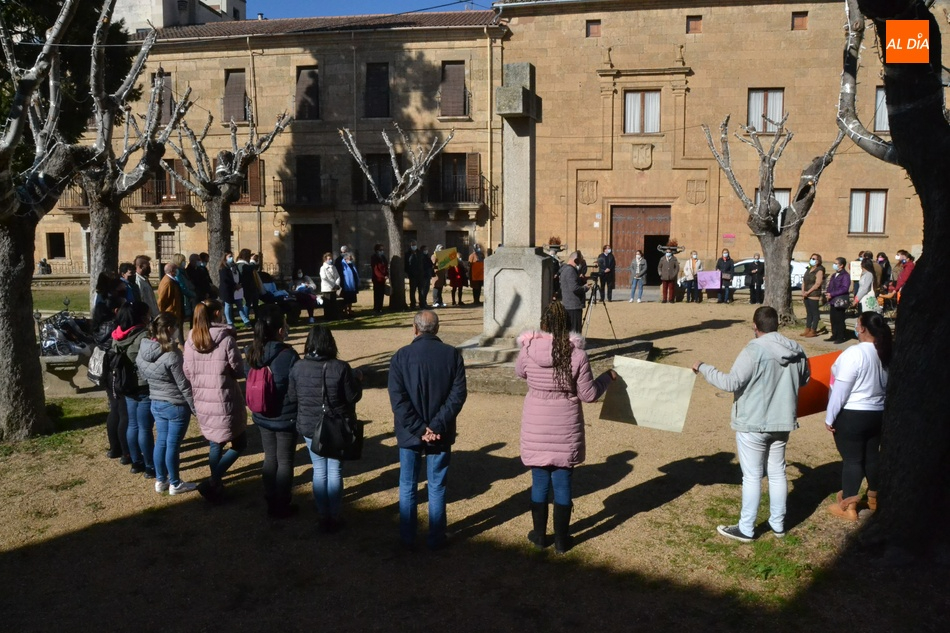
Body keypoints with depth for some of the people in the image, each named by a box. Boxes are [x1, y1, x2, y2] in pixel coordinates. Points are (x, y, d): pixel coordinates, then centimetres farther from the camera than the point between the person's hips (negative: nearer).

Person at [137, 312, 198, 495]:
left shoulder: (143, 350, -1)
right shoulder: (172, 355, -23)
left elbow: (142, 374, 10)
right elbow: (183, 385, -18)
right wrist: (195, 407, -10)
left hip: (156, 403, 7)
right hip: (176, 405, -7)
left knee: (161, 442, 17)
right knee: (173, 444, 4)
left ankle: (160, 480, 29)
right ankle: (175, 484, 17)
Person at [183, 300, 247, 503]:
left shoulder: (190, 340, 2)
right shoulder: (226, 339, -13)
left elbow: (187, 373, 5)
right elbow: (239, 370, -8)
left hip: (202, 402, 5)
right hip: (225, 402, -5)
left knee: (215, 445, 19)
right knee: (239, 444, 10)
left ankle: (217, 486, 27)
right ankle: (212, 482, -2)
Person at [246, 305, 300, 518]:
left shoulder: (251, 352, -6)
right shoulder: (288, 355, -24)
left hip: (262, 417, 5)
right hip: (285, 418, -5)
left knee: (270, 459, 19)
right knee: (285, 462, 10)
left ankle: (271, 503, 30)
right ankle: (282, 506, 21)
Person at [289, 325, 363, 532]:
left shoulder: (298, 367, -7)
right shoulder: (341, 367, -16)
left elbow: (292, 398, 2)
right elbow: (353, 397, -9)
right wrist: (357, 379, 8)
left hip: (310, 427, 2)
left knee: (319, 470, 14)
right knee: (335, 471, 8)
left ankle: (323, 516, 20)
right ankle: (334, 517, 15)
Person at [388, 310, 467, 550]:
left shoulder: (400, 357, -6)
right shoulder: (452, 354, -5)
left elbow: (397, 399, -12)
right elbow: (458, 394, -11)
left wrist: (418, 429, -11)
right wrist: (436, 426, -13)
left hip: (409, 434, 0)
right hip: (441, 435, 0)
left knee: (407, 487, 14)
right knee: (437, 488, 12)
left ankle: (407, 538, 23)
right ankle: (436, 538, 20)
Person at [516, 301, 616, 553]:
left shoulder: (528, 350, -10)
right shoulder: (577, 354, -15)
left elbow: (520, 373, 12)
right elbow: (588, 394, -7)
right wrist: (607, 377, 10)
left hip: (536, 428, 1)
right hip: (566, 428, -1)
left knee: (539, 481, 15)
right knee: (562, 483, 11)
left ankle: (539, 535, 29)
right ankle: (561, 540, 23)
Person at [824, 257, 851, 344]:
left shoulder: (845, 276, -10)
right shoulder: (834, 275, 17)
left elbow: (844, 288, -19)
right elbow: (830, 286, 21)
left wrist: (832, 294, -20)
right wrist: (827, 293, 1)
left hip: (840, 301, -8)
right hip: (832, 301, 8)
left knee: (839, 320, -3)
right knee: (833, 319, 11)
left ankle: (841, 337, 4)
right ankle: (834, 336, 19)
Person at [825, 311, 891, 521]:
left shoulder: (854, 353, -21)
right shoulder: (885, 353, 3)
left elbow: (841, 390, -19)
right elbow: (885, 385, 12)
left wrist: (830, 417, -10)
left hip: (852, 415, -7)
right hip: (878, 413, 7)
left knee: (852, 459, 1)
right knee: (872, 456, 19)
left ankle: (848, 506, 9)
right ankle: (873, 498, 34)